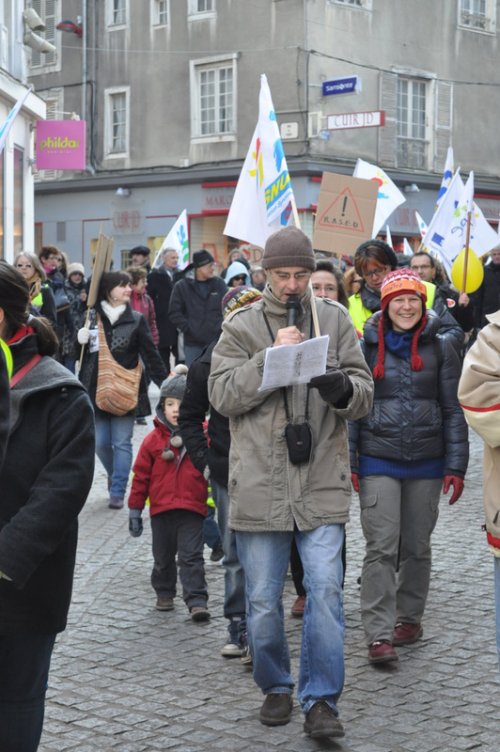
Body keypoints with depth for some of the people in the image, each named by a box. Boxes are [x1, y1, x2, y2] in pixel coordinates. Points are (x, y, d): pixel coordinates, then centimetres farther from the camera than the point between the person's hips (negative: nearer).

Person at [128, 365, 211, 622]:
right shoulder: (153, 439, 0)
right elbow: (141, 475, 3)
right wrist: (135, 510, 3)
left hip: (192, 509, -2)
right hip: (161, 509, 2)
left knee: (191, 557, -6)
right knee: (163, 557, 16)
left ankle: (197, 600, -6)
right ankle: (164, 593, 33)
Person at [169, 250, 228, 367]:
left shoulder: (219, 284, 6)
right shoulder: (182, 286, 1)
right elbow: (174, 313, 0)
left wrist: (222, 327, -7)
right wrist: (187, 328, -9)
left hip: (216, 340, 1)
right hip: (193, 343, -1)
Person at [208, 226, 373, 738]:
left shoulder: (334, 319, 5)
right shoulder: (241, 326, 3)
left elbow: (365, 393, 3)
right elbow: (221, 395, -6)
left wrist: (341, 386, -20)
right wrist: (271, 357, -16)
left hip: (322, 483, 0)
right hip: (259, 484, 0)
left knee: (325, 591, -4)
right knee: (263, 599, 9)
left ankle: (320, 699, 6)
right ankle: (275, 686, 29)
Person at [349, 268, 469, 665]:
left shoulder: (440, 348, 4)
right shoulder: (367, 347, 2)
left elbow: (453, 410, 5)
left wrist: (456, 466, -1)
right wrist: (348, 463, -1)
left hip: (426, 463, 2)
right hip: (379, 462, -1)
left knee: (417, 546, 12)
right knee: (381, 547, -8)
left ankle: (410, 616, 29)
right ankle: (379, 634, -7)